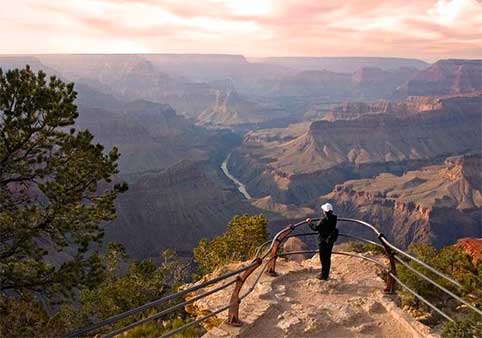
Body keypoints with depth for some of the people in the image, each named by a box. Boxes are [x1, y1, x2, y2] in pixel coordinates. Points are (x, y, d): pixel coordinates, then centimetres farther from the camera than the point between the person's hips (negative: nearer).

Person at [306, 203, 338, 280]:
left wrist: (309, 222, -4)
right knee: (328, 257, 19)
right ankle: (326, 274, 33)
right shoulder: (333, 218, -3)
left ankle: (324, 275, 12)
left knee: (323, 258, 4)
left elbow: (315, 228, -20)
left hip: (324, 241, -8)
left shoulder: (324, 220, -26)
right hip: (331, 240, 8)